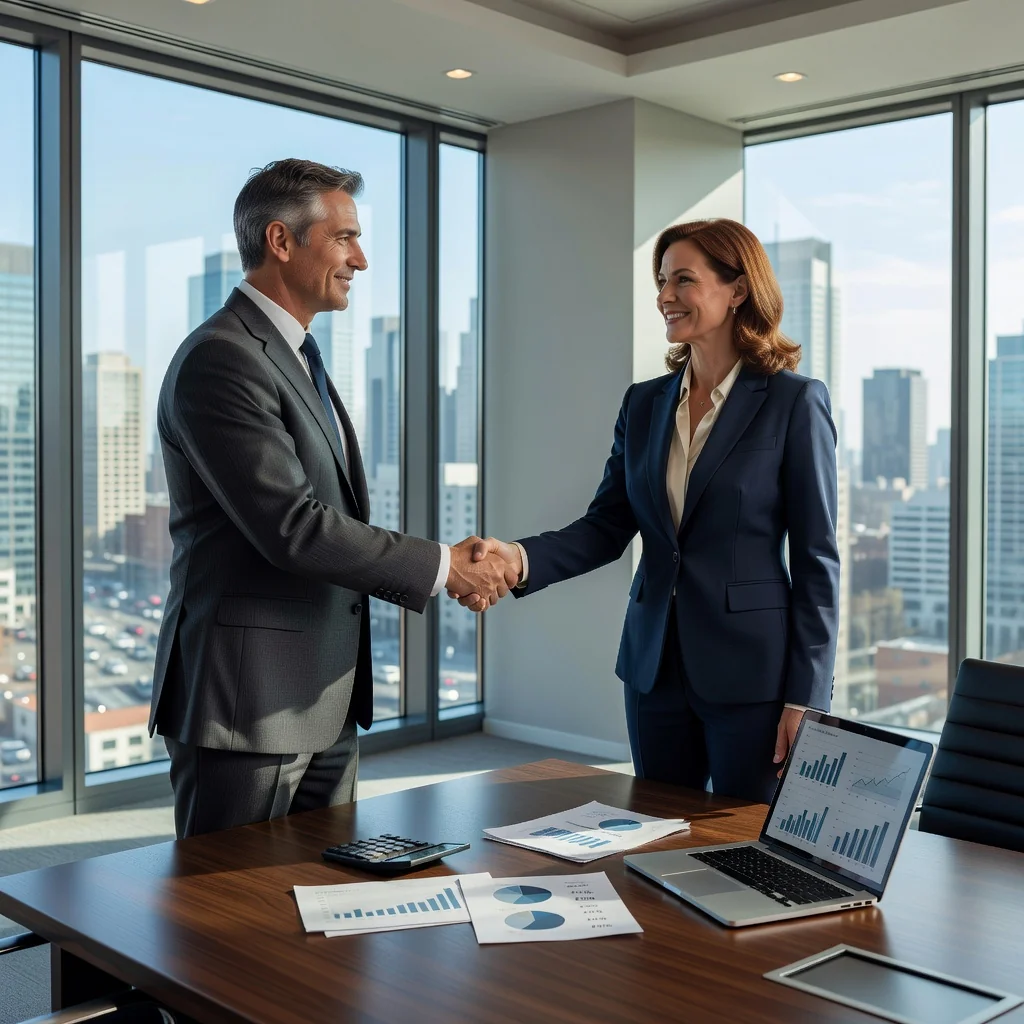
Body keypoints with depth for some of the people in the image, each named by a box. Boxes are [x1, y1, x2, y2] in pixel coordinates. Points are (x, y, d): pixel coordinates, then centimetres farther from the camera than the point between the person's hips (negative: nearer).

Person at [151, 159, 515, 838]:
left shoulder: (298, 357, 17)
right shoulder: (221, 360, -16)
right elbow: (292, 528, -22)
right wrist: (440, 566, -14)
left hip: (327, 702, 10)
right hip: (248, 703, -9)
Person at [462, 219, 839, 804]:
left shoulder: (794, 403, -8)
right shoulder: (645, 404, 8)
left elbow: (816, 559, -8)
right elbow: (606, 528, 4)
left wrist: (805, 698, -11)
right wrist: (520, 559, -15)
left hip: (751, 674, -5)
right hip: (656, 667, 5)